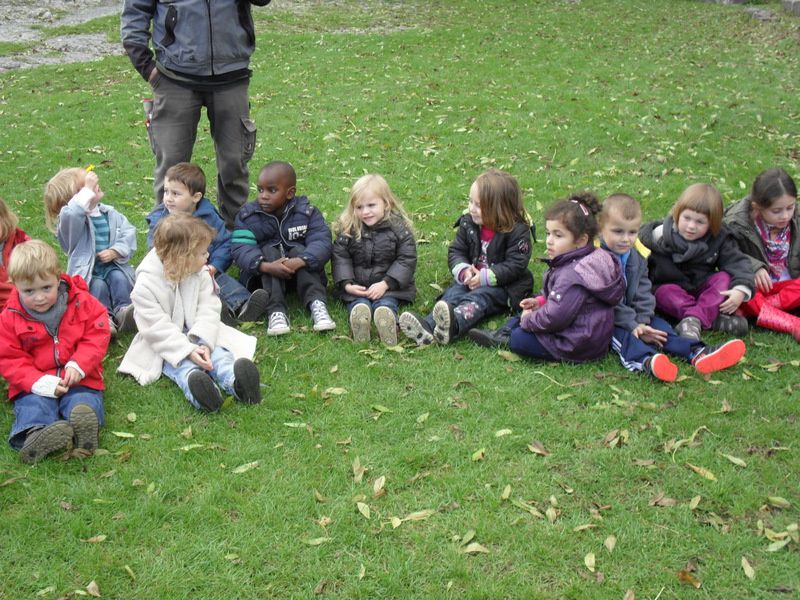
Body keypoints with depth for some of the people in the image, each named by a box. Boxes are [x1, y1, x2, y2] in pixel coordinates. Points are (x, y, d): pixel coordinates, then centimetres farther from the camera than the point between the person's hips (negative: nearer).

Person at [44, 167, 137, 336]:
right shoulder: (73, 220, -9)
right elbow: (70, 214, -35)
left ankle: (122, 310, -27)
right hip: (88, 275, -3)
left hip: (112, 267, 4)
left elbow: (129, 233, 2)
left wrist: (115, 251, -15)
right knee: (98, 285, -31)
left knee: (118, 278, -26)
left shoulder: (110, 214, 8)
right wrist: (88, 190, -30)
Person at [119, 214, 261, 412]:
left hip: (197, 336, 3)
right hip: (166, 345, -3)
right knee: (182, 365, -30)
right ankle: (193, 384, -62)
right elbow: (158, 328, -22)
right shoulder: (145, 285, -19)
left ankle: (234, 381, -53)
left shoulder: (201, 274, -4)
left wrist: (203, 342, -27)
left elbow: (208, 308, -9)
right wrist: (188, 351, -32)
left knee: (217, 351, -24)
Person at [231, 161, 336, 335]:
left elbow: (322, 242, -21)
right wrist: (266, 266, -40)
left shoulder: (307, 212, -8)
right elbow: (240, 248, -20)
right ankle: (276, 311, -42)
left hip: (299, 271, 0)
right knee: (269, 251, -27)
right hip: (263, 275, 0)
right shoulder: (247, 215, -7)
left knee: (298, 250, -26)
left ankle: (316, 304, -41)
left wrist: (300, 262, -41)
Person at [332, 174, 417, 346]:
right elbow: (340, 257, 1)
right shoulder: (347, 229, 2)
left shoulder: (399, 228, -3)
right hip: (356, 286, 1)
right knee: (359, 303, -29)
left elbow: (407, 259, -7)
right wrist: (346, 284, -15)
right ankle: (359, 313, -60)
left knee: (386, 302, -30)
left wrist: (385, 284, -18)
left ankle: (386, 316, -60)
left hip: (390, 284, -1)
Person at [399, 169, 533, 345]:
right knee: (452, 294, -24)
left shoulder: (518, 231, -11)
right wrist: (464, 271, -17)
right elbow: (455, 252, 6)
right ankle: (428, 326, -51)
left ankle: (453, 326, -64)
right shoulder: (468, 223, 5)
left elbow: (515, 265, -16)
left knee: (478, 298, -33)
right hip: (470, 279, 5)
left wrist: (485, 277, -23)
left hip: (503, 286, -5)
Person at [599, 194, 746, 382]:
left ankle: (697, 353, -28)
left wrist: (642, 321, -9)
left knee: (658, 325, -13)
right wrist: (632, 325, -21)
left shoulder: (637, 255, 9)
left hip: (631, 314, 7)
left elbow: (643, 291, 7)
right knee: (621, 334, -33)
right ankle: (646, 361, -61)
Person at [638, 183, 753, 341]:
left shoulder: (718, 239, -7)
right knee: (666, 292, -33)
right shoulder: (661, 235, -12)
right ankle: (712, 319, -42)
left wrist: (741, 290, -27)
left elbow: (737, 262, -11)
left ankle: (694, 319, -40)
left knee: (724, 278, -23)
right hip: (669, 286, -2)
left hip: (702, 289, 2)